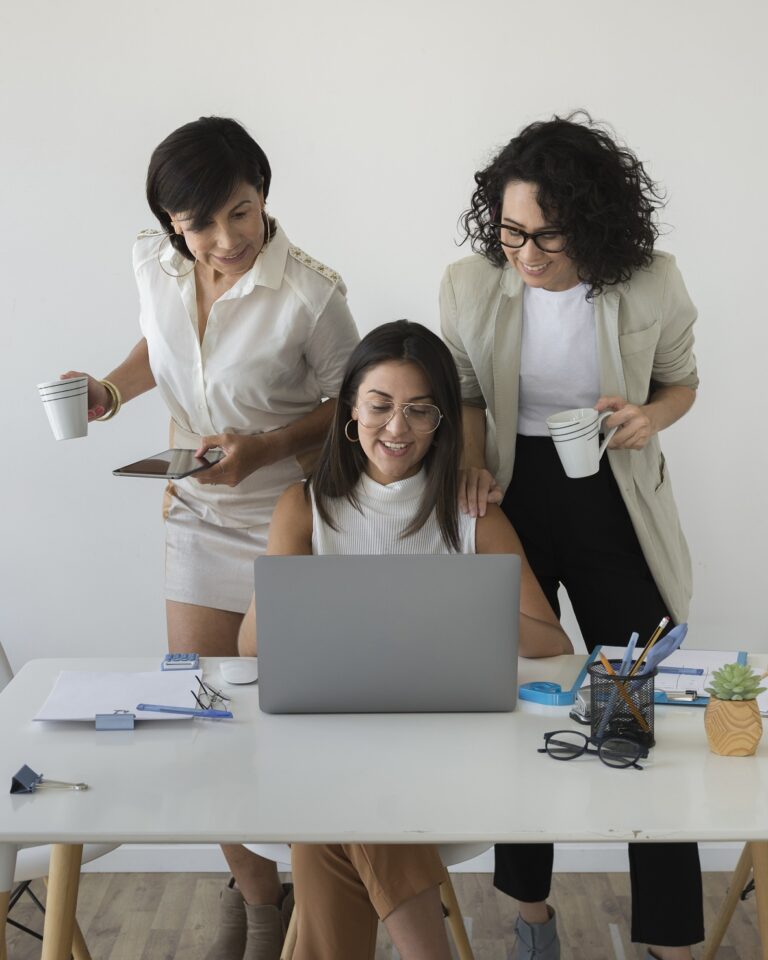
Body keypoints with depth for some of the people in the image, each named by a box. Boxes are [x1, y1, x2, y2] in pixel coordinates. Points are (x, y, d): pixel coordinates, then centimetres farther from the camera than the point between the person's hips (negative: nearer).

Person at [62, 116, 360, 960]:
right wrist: (112, 389, -5)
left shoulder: (308, 296, -23)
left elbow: (351, 408, -12)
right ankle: (254, 890, 29)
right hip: (198, 517, 5)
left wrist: (262, 448, -25)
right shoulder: (154, 264, -7)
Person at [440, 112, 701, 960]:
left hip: (614, 510, -1)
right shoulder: (469, 285, -12)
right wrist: (471, 466, -14)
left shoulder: (652, 285, -15)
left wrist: (650, 417, -19)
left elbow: (681, 382, 3)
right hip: (513, 504, 1)